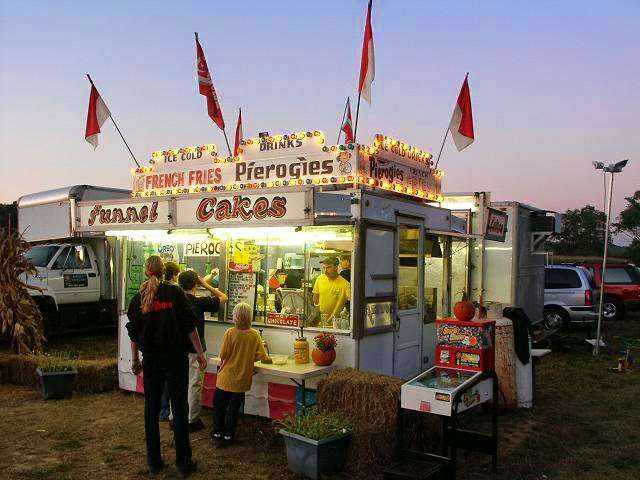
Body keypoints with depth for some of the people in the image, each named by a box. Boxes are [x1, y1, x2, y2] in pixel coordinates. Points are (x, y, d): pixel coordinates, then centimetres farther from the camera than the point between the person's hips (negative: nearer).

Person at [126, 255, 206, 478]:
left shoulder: (138, 298, 2)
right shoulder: (174, 292, -7)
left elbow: (133, 333, 7)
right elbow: (189, 325, -10)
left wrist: (135, 360, 18)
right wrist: (200, 353, -3)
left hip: (151, 359, 3)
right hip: (176, 357, -3)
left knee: (151, 408, 13)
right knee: (179, 407, 4)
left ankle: (154, 461, 20)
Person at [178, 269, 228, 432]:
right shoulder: (199, 302, -15)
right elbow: (223, 298, -5)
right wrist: (205, 285, -3)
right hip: (193, 350, -5)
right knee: (194, 384, 5)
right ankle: (192, 421, 11)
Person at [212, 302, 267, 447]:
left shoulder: (230, 333, -17)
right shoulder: (255, 335, -9)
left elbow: (223, 355, -14)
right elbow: (261, 355, -8)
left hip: (226, 377, -2)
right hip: (242, 379, 2)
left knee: (219, 406, 16)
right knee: (234, 408, 15)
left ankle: (218, 434, 22)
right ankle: (228, 436, 21)